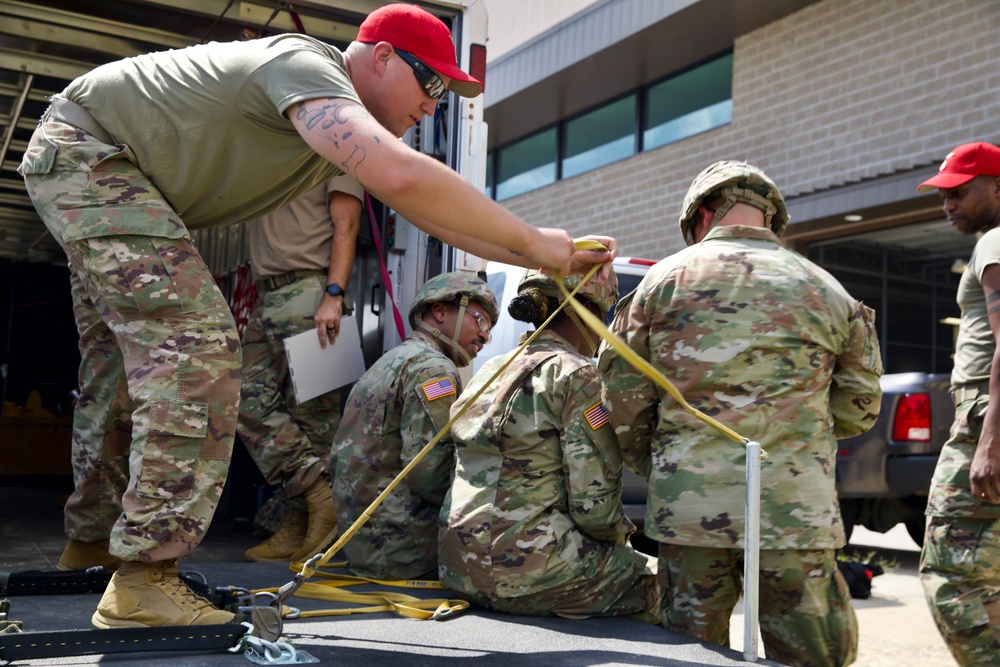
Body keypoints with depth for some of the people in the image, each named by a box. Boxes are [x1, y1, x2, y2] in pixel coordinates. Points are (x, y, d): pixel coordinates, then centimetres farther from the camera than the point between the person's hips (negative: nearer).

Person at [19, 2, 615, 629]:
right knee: (195, 349, -21)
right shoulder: (306, 64, -26)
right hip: (86, 149, -11)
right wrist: (532, 240, -33)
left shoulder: (355, 119, 5)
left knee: (127, 372, 13)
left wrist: (547, 260, -4)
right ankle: (145, 579, -18)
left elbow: (427, 208, 5)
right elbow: (401, 176, -43)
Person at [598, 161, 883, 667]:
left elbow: (623, 396, 3)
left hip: (687, 510, 0)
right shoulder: (826, 291, 8)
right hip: (794, 510, 0)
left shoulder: (664, 279, 5)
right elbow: (858, 409, 12)